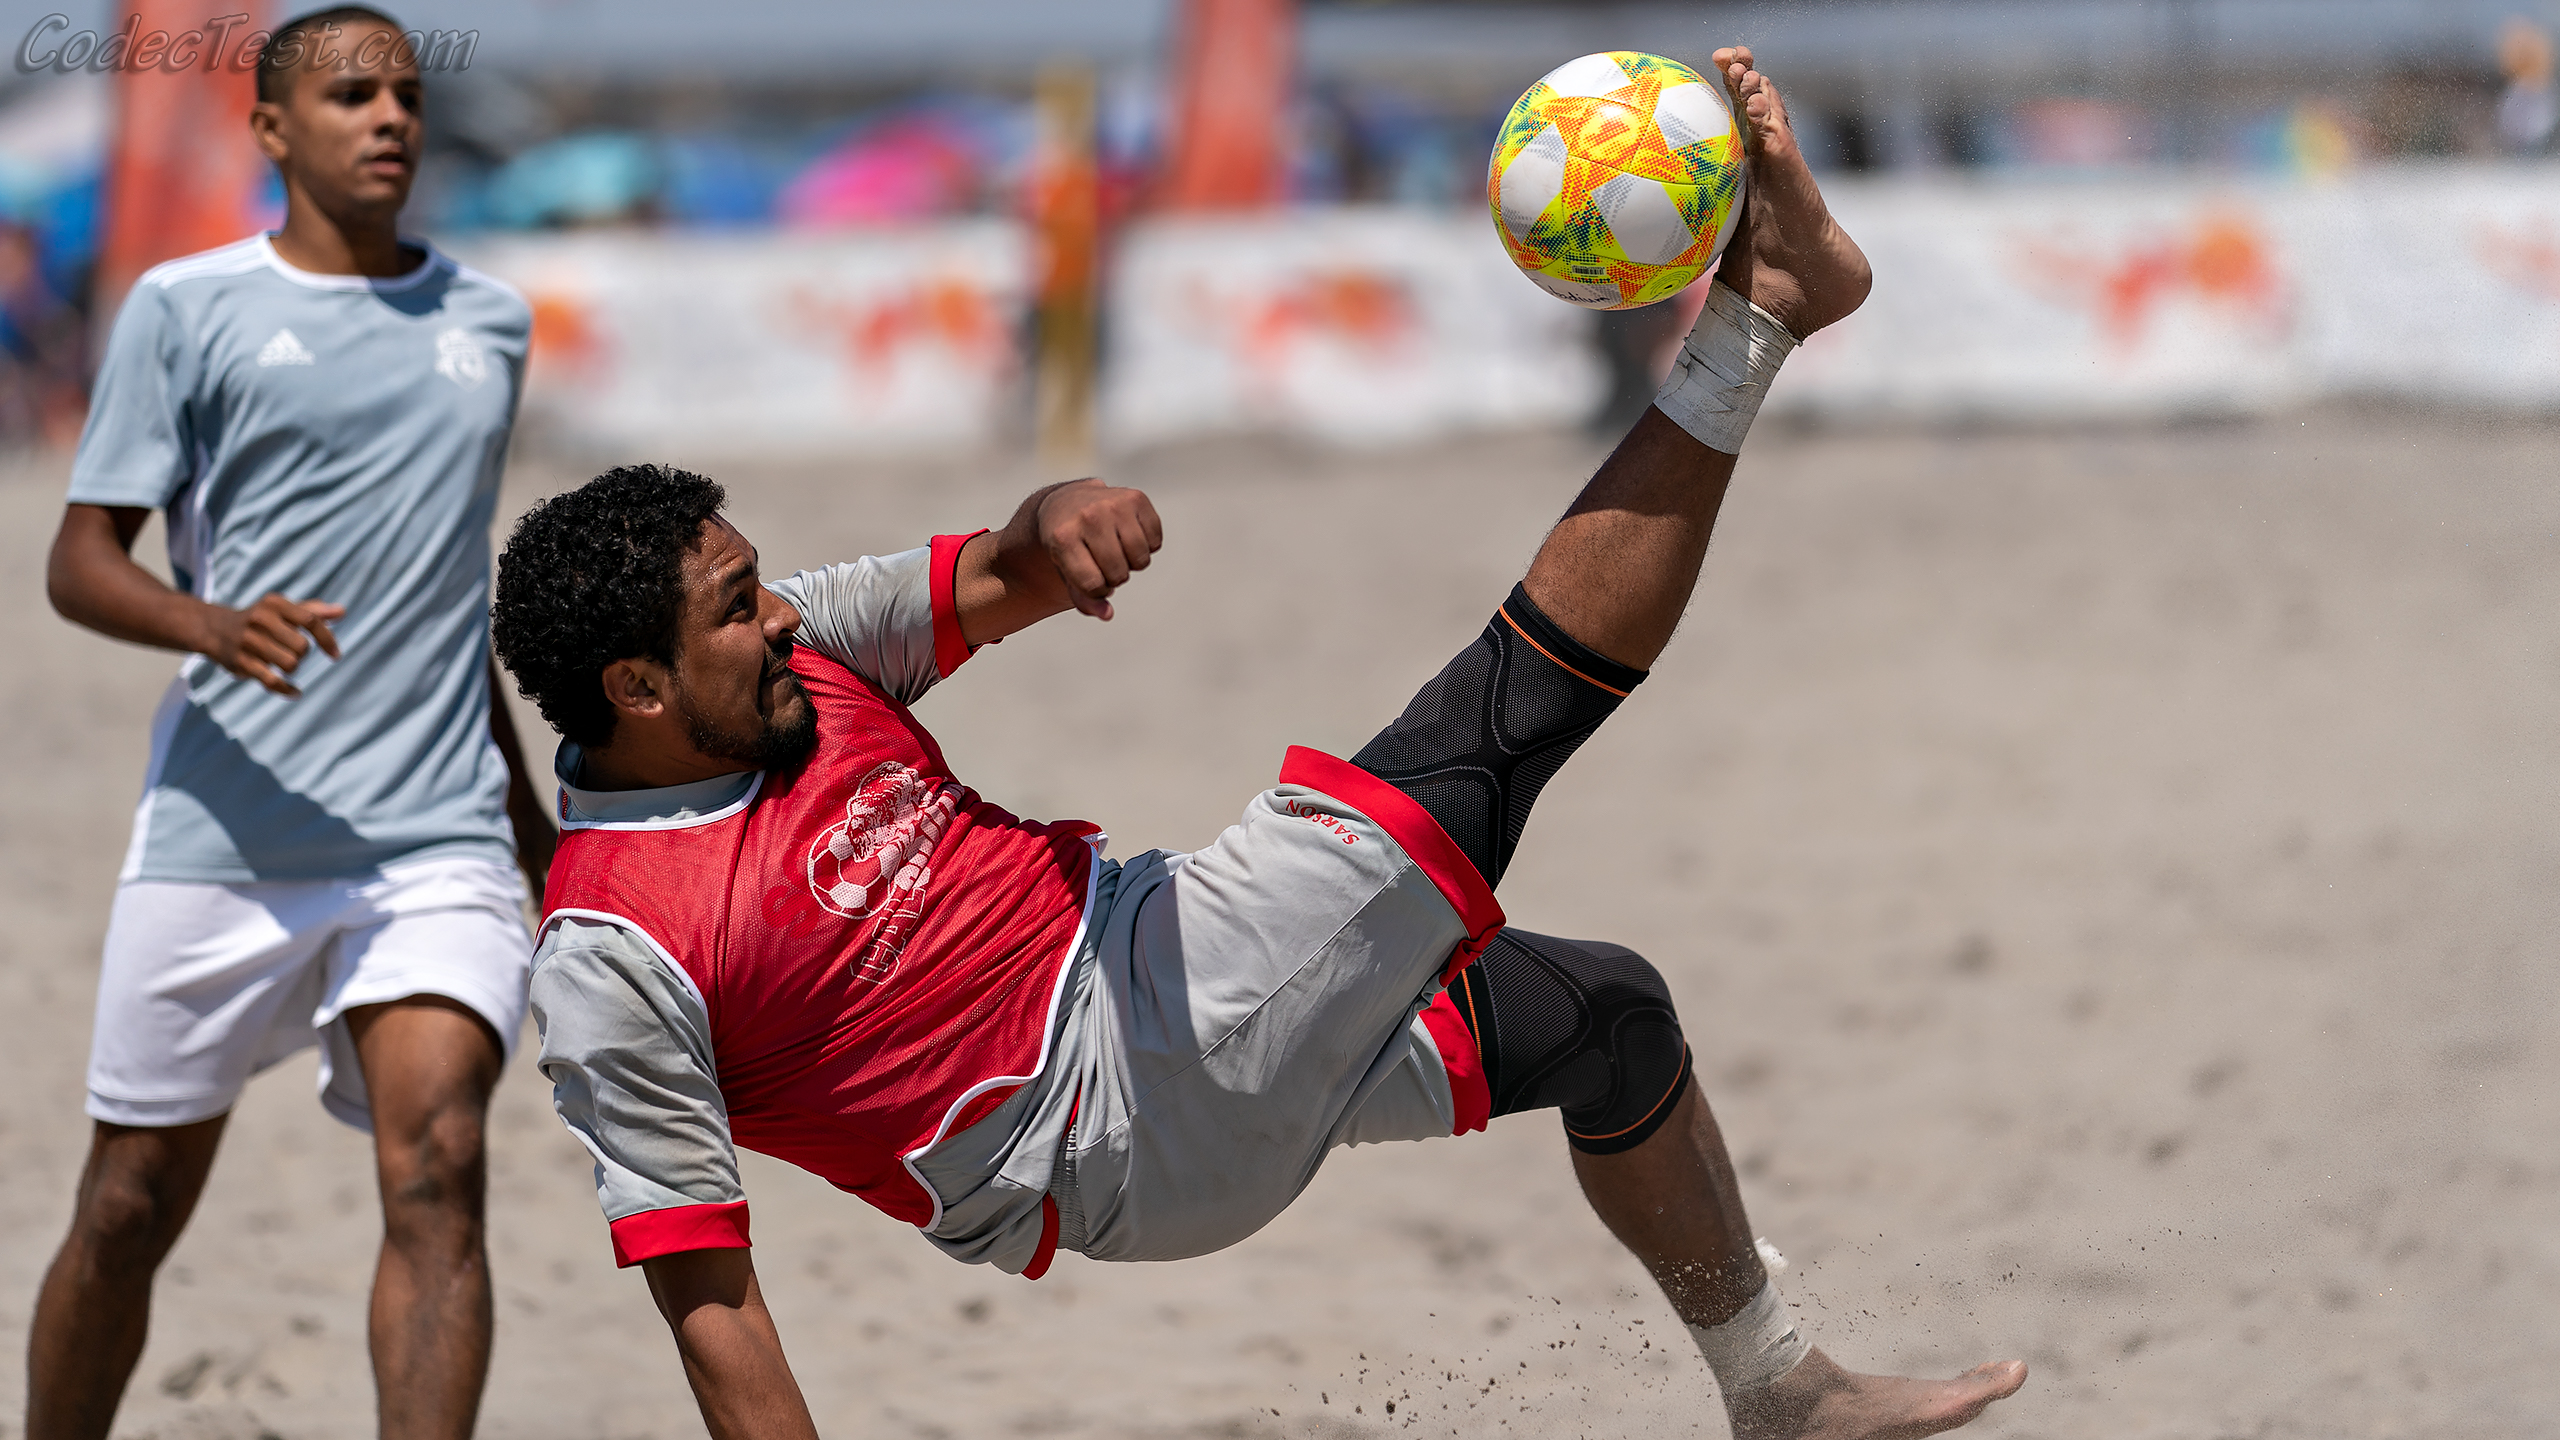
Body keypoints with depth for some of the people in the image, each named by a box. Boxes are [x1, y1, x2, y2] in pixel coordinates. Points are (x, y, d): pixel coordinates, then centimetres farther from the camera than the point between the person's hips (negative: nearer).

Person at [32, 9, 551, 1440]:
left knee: (438, 1172, -18)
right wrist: (215, 626, -22)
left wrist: (524, 802, 32)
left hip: (436, 840, 2)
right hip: (221, 836, -2)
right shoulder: (187, 306, 2)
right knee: (130, 1213, 6)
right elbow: (81, 561, -1)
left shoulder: (489, 320, 15)